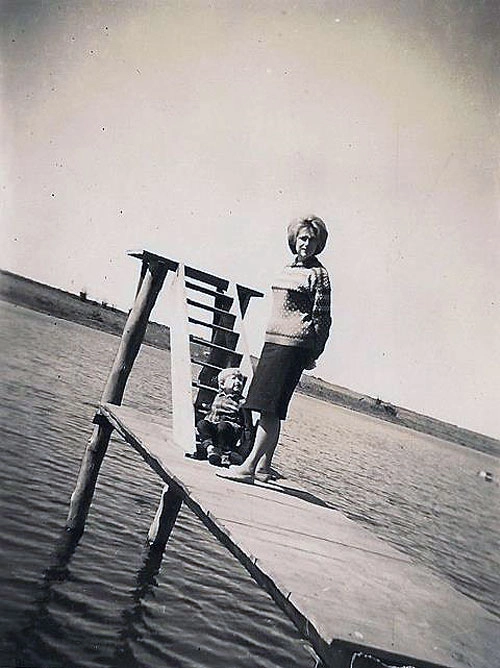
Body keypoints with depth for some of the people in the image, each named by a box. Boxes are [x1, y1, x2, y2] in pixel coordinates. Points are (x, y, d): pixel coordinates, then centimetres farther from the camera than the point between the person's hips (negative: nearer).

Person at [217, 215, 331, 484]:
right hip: (273, 340, 8)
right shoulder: (288, 268, 19)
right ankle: (264, 466, 19)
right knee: (269, 408, 10)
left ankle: (249, 467, -7)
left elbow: (322, 318, -5)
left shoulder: (318, 273, -3)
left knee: (270, 407, -10)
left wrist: (313, 355, -9)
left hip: (294, 344, -8)